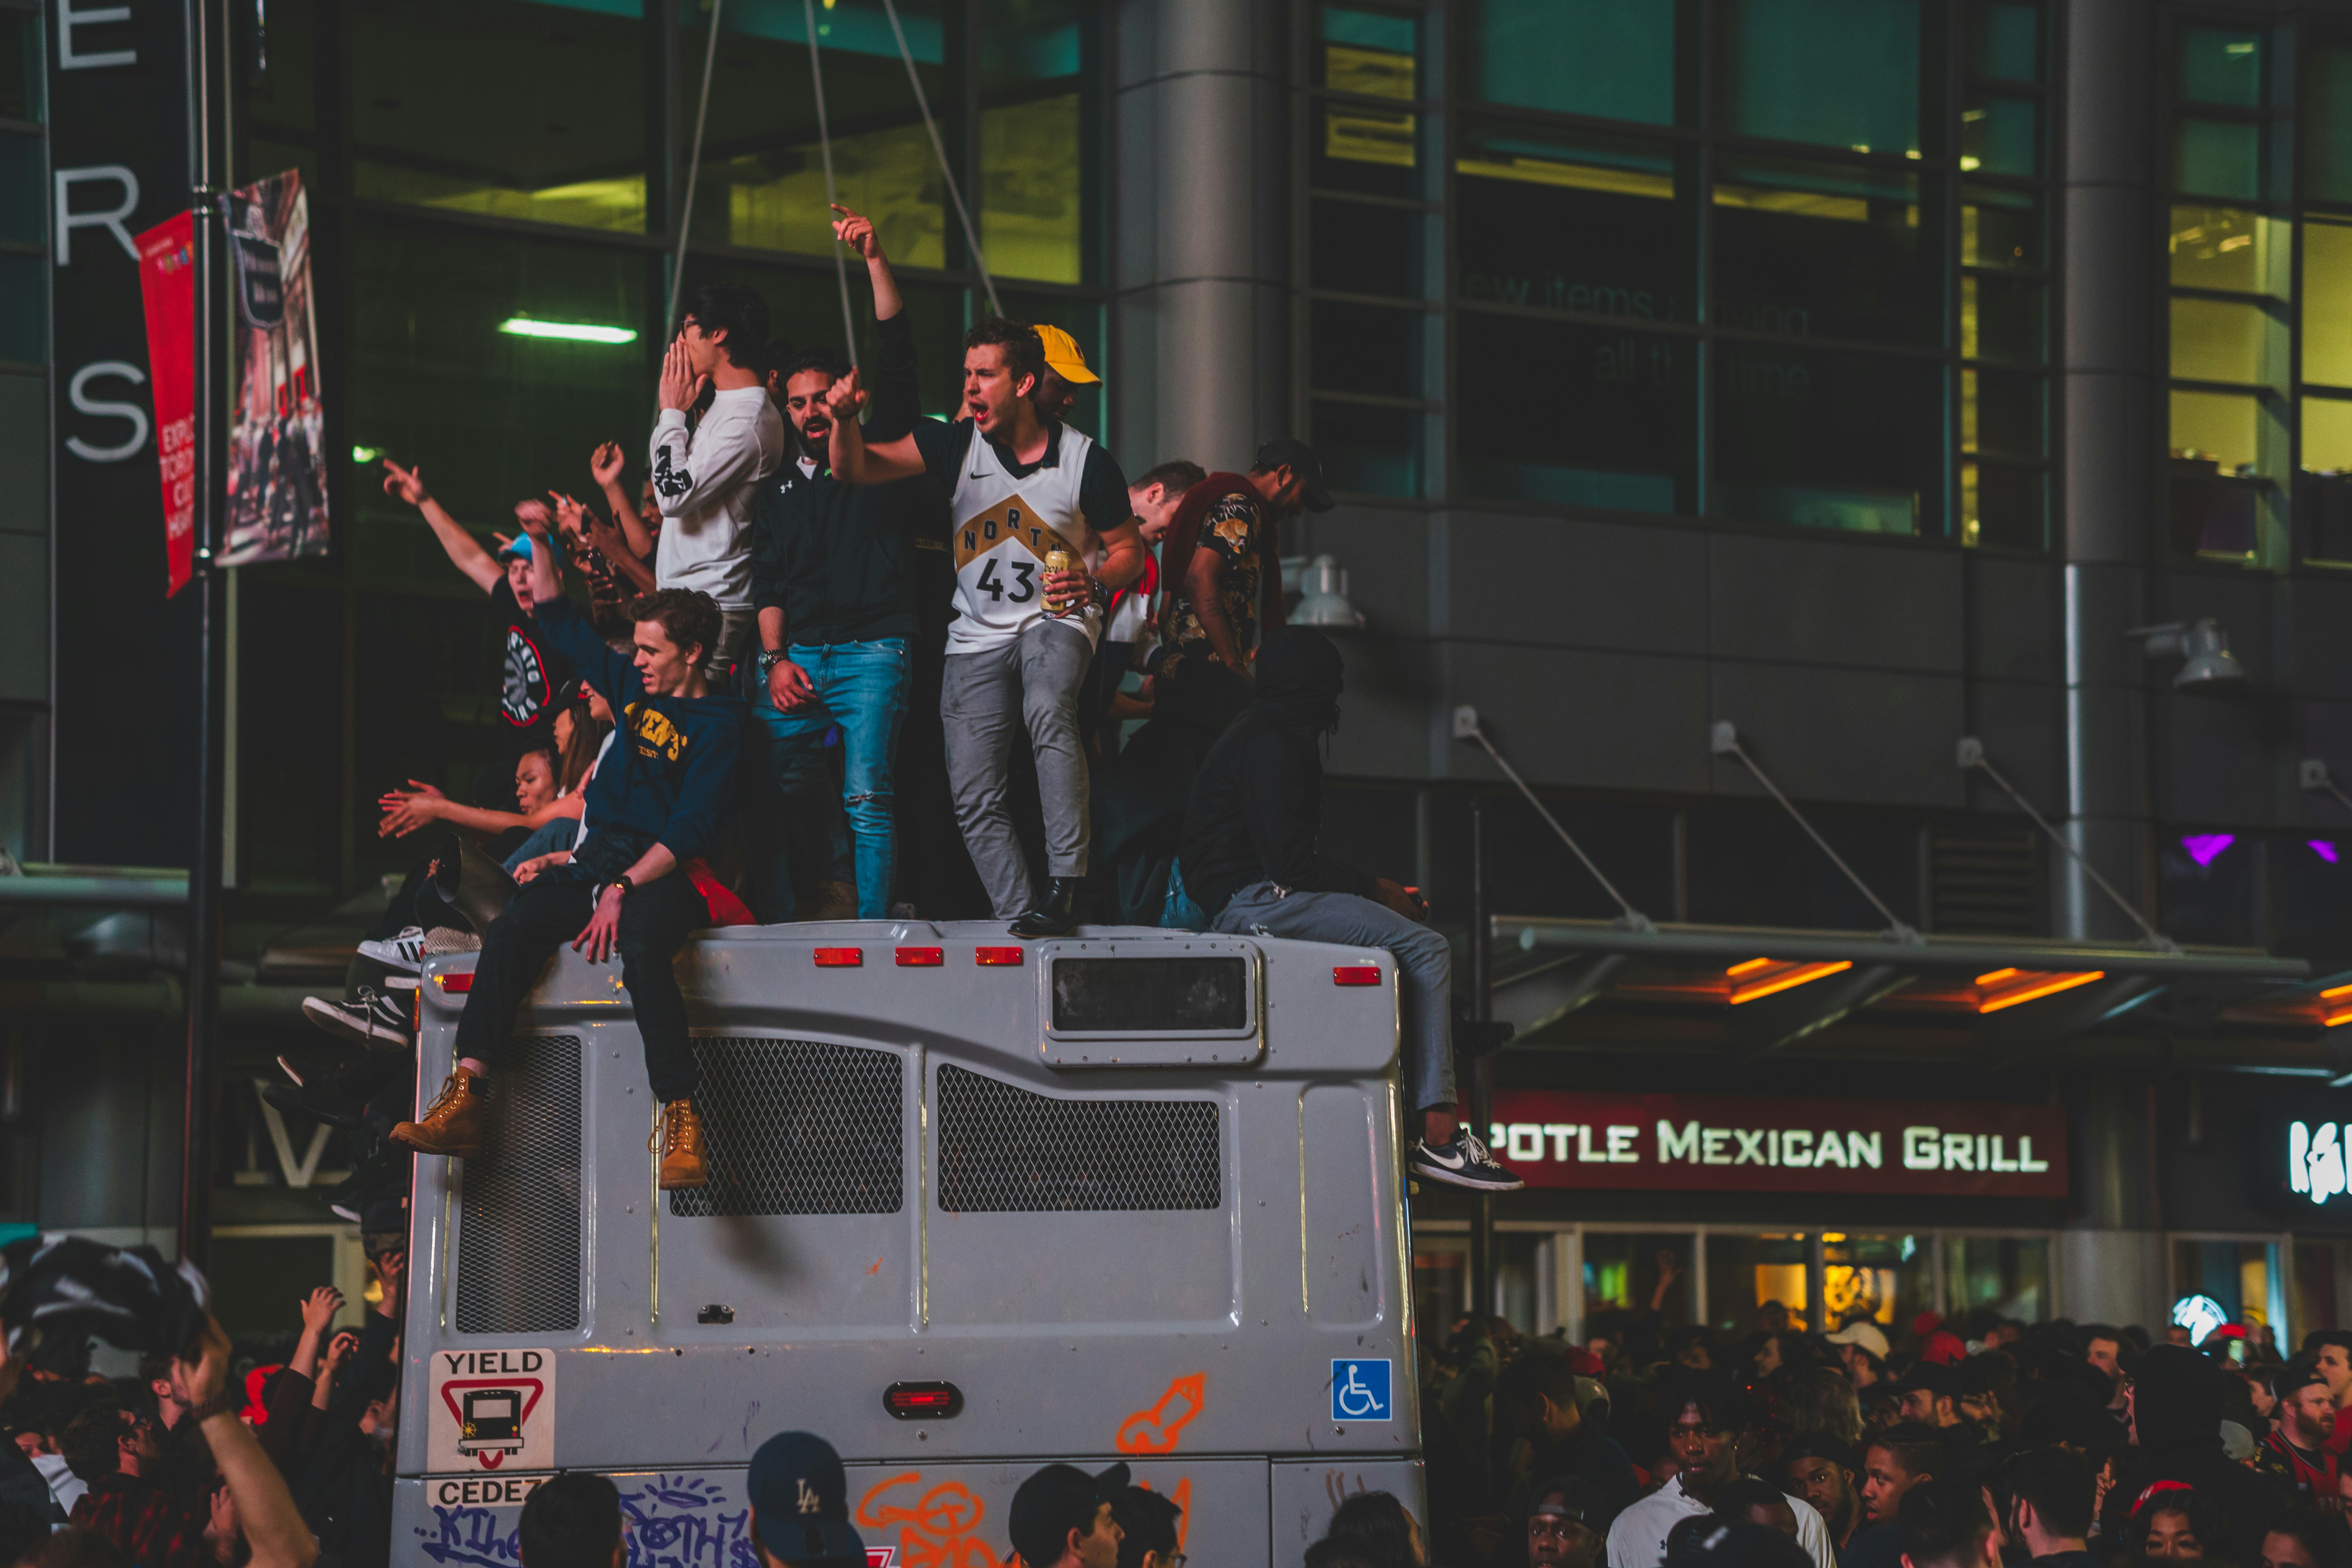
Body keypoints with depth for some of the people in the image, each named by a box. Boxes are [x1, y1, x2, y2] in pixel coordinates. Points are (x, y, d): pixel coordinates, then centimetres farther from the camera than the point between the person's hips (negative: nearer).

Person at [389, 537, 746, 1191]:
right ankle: (462, 1105, -31)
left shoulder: (718, 723, -4)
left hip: (665, 874, -6)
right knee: (511, 930, -21)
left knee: (640, 950, -38)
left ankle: (681, 1122, -39)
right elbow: (562, 622, 26)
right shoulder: (635, 686, 17)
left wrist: (623, 888, -22)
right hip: (600, 861, 6)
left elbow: (692, 830, -14)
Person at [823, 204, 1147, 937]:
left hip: (1056, 621, -4)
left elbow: (1128, 551, 4)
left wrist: (1094, 584, -17)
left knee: (1048, 710, -35)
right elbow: (856, 467, -6)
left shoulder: (1087, 463, -6)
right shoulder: (956, 447, -1)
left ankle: (1066, 884, -35)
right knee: (975, 796, -9)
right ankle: (1023, 916, -4)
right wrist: (845, 421, -25)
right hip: (979, 632, 4)